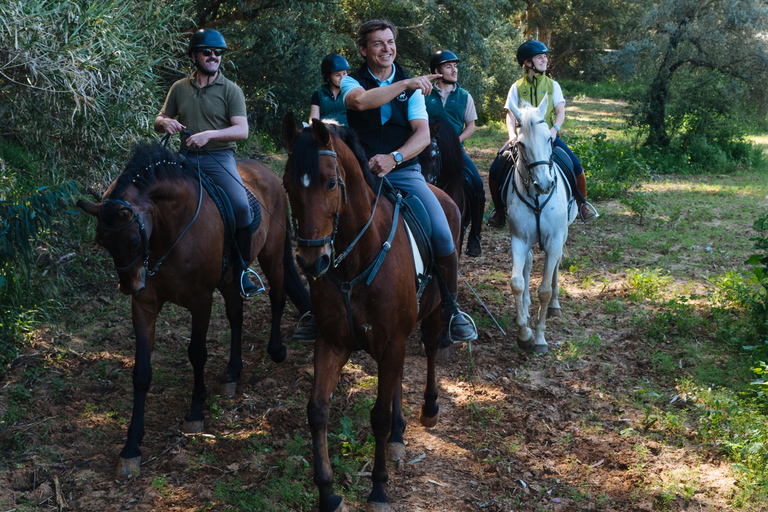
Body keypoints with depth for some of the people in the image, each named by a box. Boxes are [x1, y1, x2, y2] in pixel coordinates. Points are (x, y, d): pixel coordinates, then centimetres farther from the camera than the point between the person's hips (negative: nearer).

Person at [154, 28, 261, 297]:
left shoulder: (231, 90, 3)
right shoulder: (179, 88, 13)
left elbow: (242, 130, -7)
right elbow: (159, 121, 20)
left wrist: (209, 134, -21)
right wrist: (165, 123, -5)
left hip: (219, 158, -3)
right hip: (187, 158, 3)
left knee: (240, 206, -25)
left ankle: (241, 271, -10)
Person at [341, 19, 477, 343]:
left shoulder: (412, 87, 11)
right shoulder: (352, 82, 6)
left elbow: (423, 134, -2)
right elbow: (360, 100, -20)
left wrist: (393, 158, -20)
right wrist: (406, 83, -19)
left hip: (404, 171, 1)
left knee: (442, 236, -18)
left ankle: (450, 310, 2)